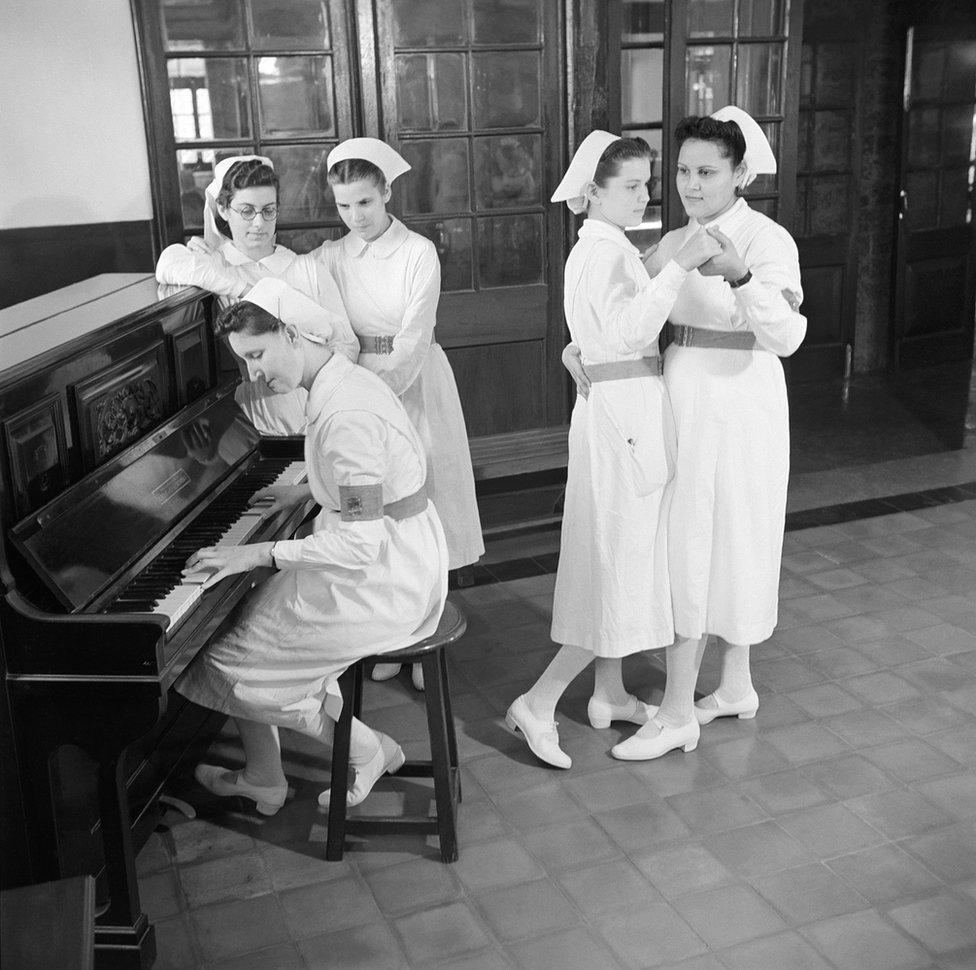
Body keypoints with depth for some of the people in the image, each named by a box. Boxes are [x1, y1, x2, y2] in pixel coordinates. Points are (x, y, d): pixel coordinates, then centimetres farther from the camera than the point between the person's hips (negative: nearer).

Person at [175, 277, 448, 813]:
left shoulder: (344, 415, -27)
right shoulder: (347, 380, 5)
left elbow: (362, 543, -29)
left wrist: (261, 553, -23)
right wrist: (304, 490, 18)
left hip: (382, 585, -10)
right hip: (403, 562, 10)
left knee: (237, 663, 2)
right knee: (245, 618, 16)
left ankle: (366, 750, 16)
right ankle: (261, 778, 26)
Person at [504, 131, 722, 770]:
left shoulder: (604, 249, 15)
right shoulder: (604, 254, -16)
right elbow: (628, 330, -34)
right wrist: (681, 264, -37)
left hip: (623, 411, 10)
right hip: (626, 413, -10)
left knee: (620, 558, 16)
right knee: (623, 561, -5)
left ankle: (610, 695, 28)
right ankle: (539, 704, -1)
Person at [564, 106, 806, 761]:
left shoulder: (768, 240, -12)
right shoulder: (676, 243, 9)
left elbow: (787, 337, -25)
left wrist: (739, 276, -39)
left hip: (738, 404, -7)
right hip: (686, 400, 7)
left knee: (696, 548, -4)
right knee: (718, 548, 16)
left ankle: (678, 713, 7)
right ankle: (737, 687, 32)